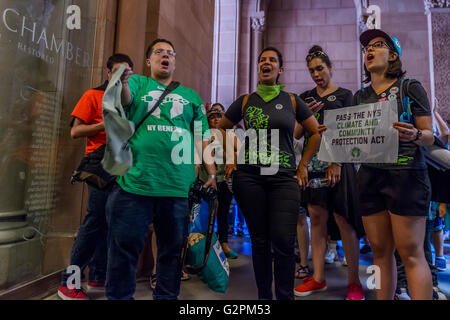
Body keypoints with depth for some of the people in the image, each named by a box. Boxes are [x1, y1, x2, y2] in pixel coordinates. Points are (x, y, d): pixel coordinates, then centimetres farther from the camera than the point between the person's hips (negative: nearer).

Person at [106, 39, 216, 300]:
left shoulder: (191, 96, 18)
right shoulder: (138, 83, 12)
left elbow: (203, 136, 13)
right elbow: (124, 100, -10)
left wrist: (212, 173, 5)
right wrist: (122, 82, -33)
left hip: (179, 188, 3)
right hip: (135, 182, -2)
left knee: (173, 250, 12)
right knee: (125, 248, 5)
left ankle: (166, 297, 30)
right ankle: (119, 297, 23)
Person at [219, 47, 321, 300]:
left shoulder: (292, 101, 9)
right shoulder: (246, 101, 10)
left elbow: (316, 132, 15)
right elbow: (221, 129, 19)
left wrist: (303, 165, 9)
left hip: (284, 177, 0)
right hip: (249, 177, 1)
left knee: (284, 241, -7)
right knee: (260, 239, 7)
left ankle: (286, 296, 12)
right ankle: (264, 295, 21)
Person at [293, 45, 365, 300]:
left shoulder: (344, 94, 7)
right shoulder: (305, 97, 16)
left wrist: (337, 163, -15)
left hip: (338, 161, -3)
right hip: (313, 161, 3)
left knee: (343, 219, -3)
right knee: (317, 218, 4)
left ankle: (354, 281, 9)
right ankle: (318, 278, 12)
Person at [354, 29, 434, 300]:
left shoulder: (410, 88, 2)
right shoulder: (360, 96, 14)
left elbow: (430, 136, -1)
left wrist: (414, 135, -23)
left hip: (406, 174, -4)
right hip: (370, 175, 4)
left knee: (411, 253, -4)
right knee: (380, 251, 9)